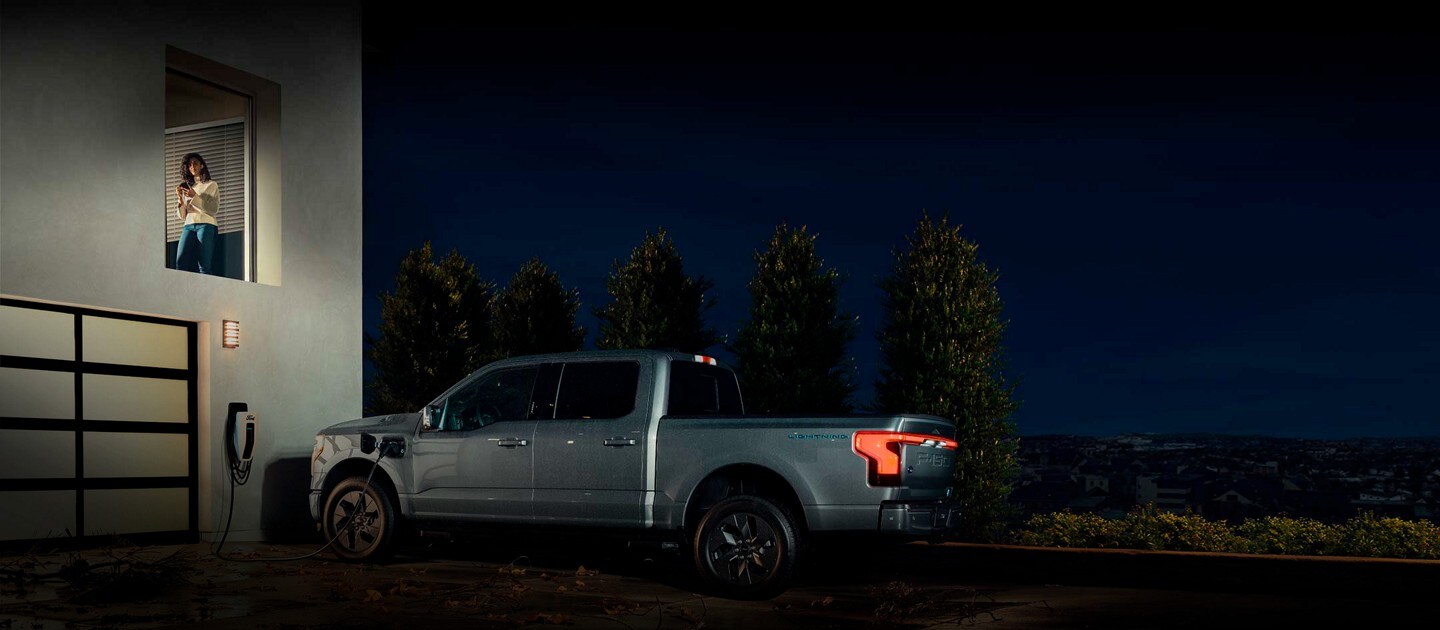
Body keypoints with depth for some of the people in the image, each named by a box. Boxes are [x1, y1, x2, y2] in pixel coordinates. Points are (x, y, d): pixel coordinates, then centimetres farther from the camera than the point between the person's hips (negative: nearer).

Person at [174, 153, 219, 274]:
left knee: (204, 266, -15)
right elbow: (182, 216, 20)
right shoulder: (187, 187, 24)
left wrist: (195, 197, -9)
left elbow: (214, 209, -1)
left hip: (206, 225, -3)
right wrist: (180, 199, 3)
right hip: (188, 226, 3)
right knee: (181, 261, -20)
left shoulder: (211, 185, 14)